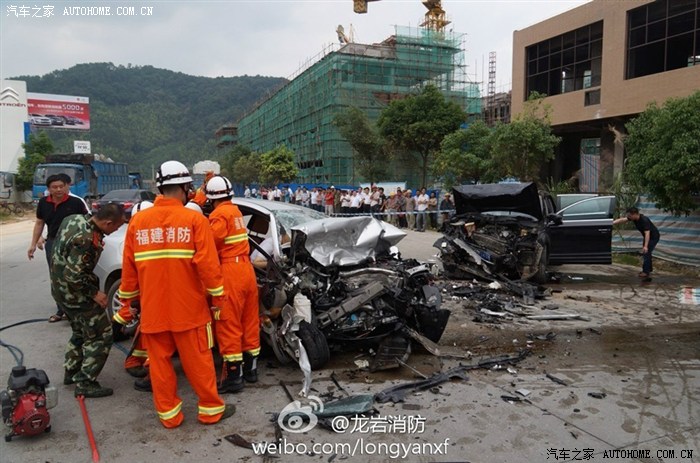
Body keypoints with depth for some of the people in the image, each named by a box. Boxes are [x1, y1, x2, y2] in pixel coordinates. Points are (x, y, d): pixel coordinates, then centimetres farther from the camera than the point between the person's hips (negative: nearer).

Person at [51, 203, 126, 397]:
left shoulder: (73, 219, -3)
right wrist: (95, 293, -19)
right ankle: (85, 383, 5)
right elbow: (73, 276, -30)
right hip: (76, 294, -10)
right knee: (101, 336, 0)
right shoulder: (86, 240, -32)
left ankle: (71, 371, 36)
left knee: (81, 332, 25)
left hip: (60, 288, 10)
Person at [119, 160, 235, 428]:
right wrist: (218, 295, -3)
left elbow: (128, 265, 7)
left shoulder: (138, 221, 1)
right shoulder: (194, 219, -10)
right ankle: (211, 409, 21)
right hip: (188, 306, -3)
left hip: (152, 307, 3)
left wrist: (127, 297, 18)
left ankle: (168, 414, 24)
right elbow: (208, 262, -13)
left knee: (159, 361, 13)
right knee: (198, 359, 9)